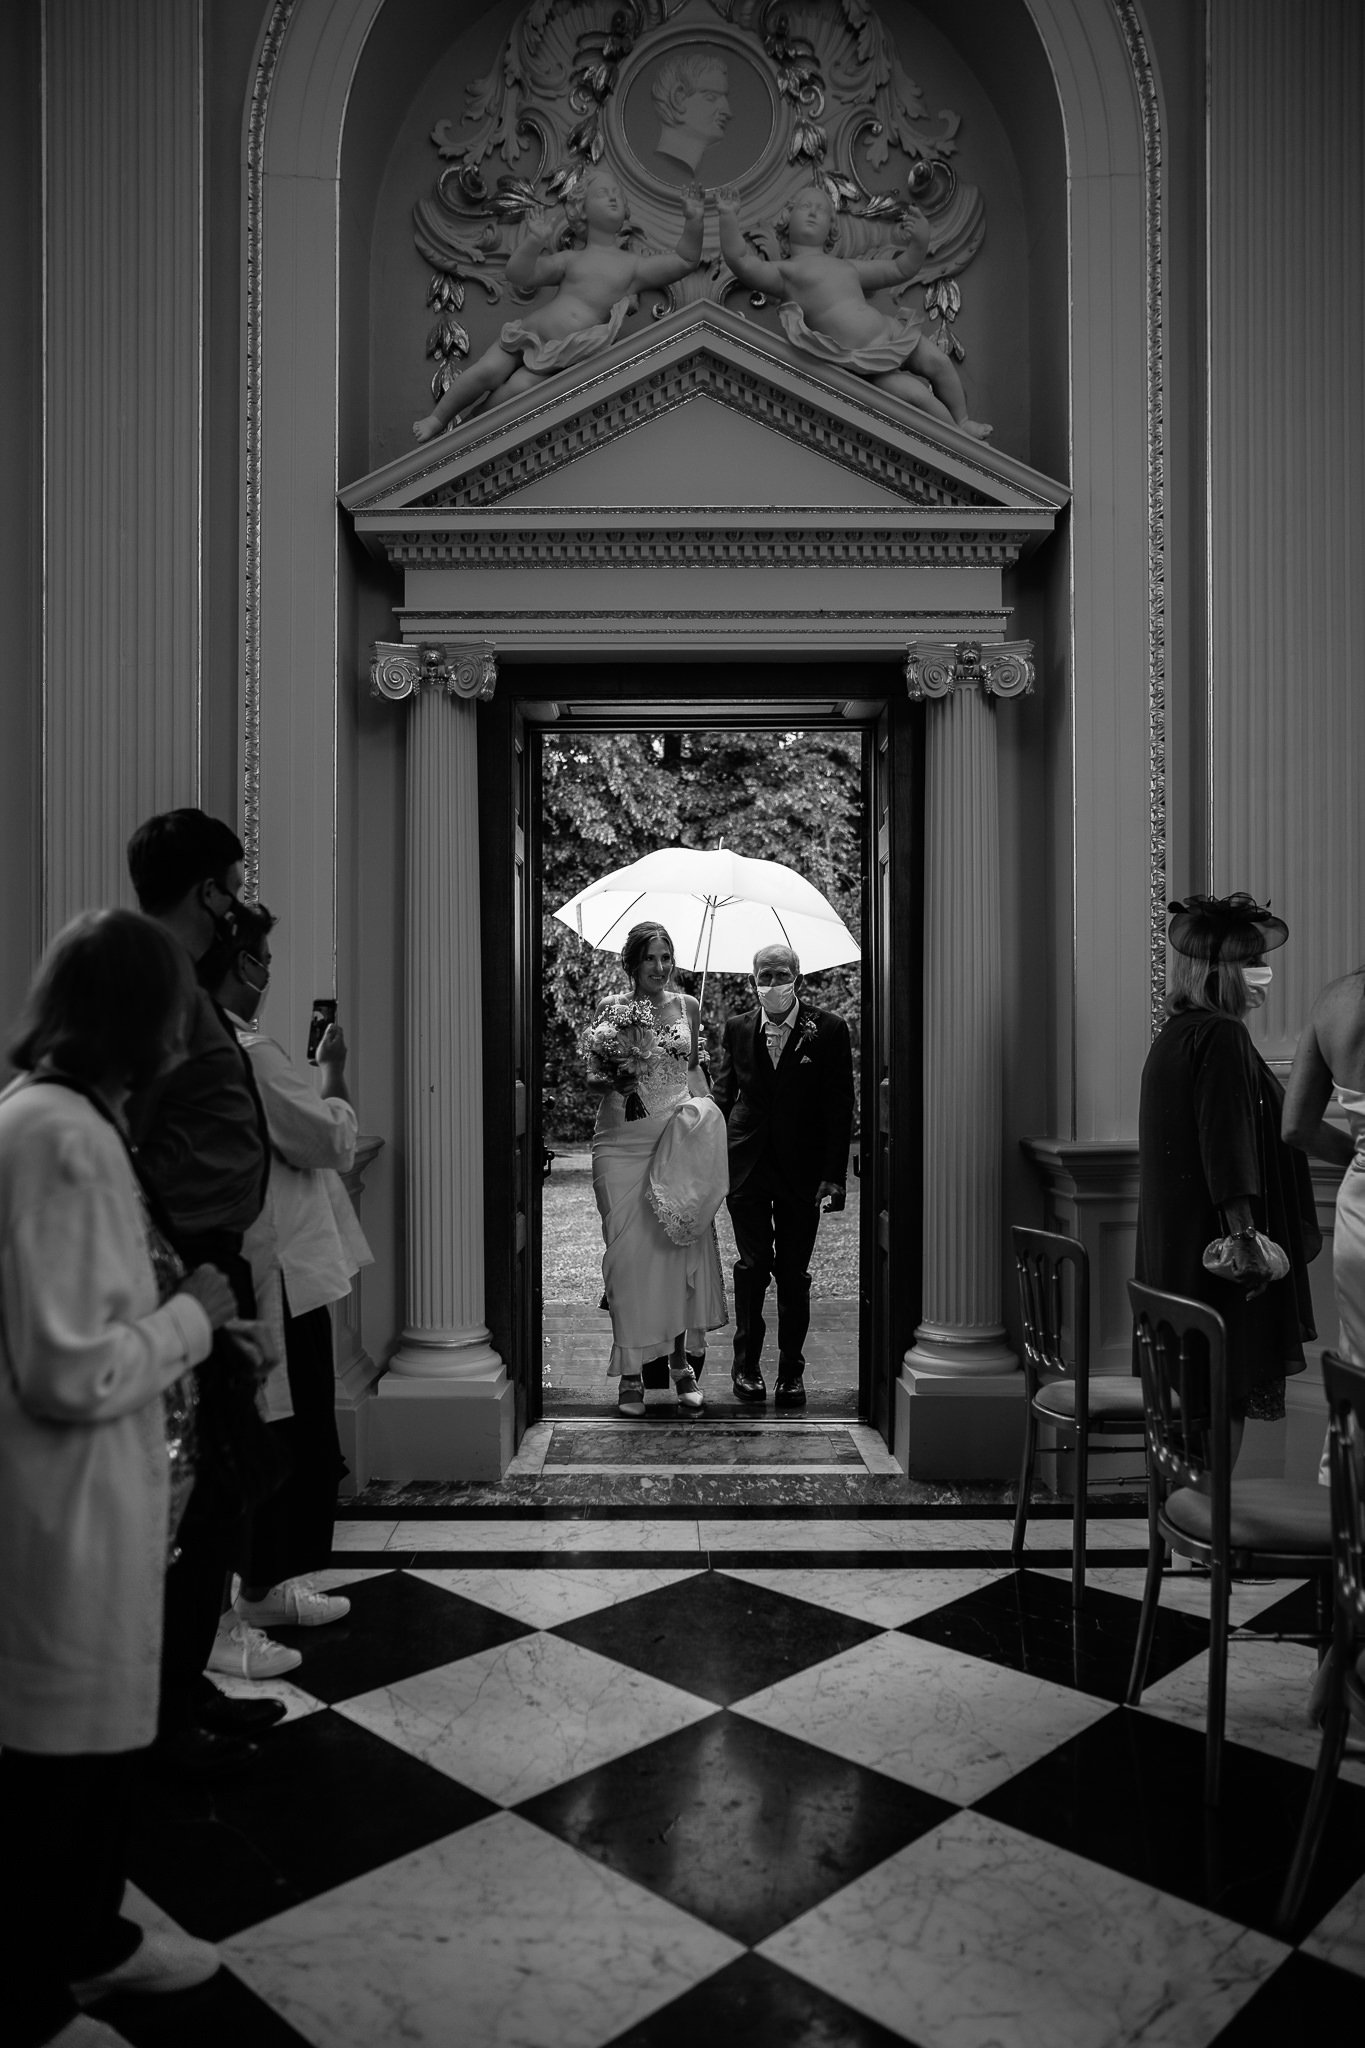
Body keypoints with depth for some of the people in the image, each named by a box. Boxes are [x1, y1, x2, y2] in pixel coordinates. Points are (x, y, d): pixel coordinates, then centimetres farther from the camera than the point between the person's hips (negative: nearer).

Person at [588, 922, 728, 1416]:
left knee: (685, 1245, 0)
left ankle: (683, 1360, 12)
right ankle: (632, 1369, 6)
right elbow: (593, 1075, 5)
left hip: (679, 1139, 2)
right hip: (623, 1139, -2)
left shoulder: (686, 1006, 10)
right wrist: (614, 1080, -16)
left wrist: (707, 1116, 10)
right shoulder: (613, 1013, 3)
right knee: (628, 1248, -2)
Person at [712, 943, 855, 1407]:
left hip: (802, 1172, -1)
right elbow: (723, 1097, 11)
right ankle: (746, 1364, 19)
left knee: (794, 1272, 6)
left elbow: (841, 1106, -3)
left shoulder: (828, 1030, -3)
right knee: (752, 1265, 5)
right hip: (747, 1166, 2)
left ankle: (791, 1372, 18)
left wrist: (833, 1176, -9)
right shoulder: (738, 1030, 5)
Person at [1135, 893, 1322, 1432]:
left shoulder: (1173, 1034, 15)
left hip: (1174, 1245, 10)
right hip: (1212, 1235, -10)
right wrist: (1245, 1235, -25)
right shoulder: (1221, 1035, -14)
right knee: (1227, 1392, -3)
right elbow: (1227, 1144, -23)